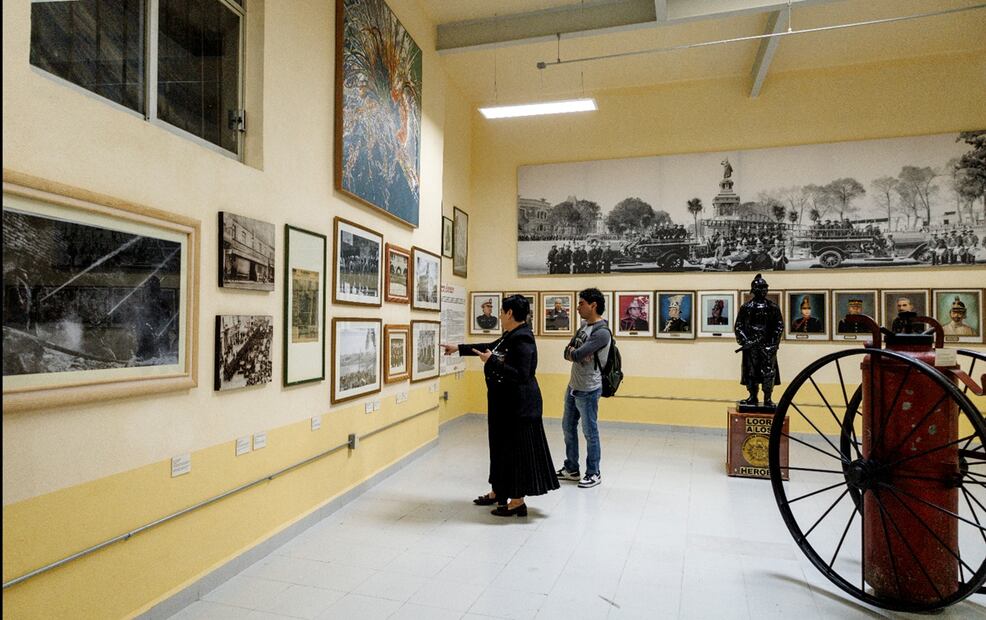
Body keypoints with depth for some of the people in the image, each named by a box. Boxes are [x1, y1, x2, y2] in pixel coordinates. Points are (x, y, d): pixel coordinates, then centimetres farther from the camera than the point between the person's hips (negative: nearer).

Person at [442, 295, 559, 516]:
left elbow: (521, 375, -27)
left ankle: (518, 501, 13)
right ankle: (498, 492, 33)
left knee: (516, 449, 1)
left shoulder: (523, 339, -21)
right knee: (501, 446, 18)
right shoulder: (511, 336, 8)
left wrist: (492, 362, -21)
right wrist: (459, 348, 29)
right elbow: (490, 347, 24)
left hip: (518, 405, -10)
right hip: (505, 402, 10)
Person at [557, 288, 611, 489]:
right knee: (568, 427, 17)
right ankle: (571, 468, 31)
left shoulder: (602, 332, -20)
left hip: (588, 390, -9)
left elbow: (577, 355, -25)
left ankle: (593, 473, 18)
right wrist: (575, 353, -15)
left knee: (590, 432, 3)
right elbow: (567, 353, 6)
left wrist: (572, 352, -4)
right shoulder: (584, 325, 9)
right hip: (573, 386, 9)